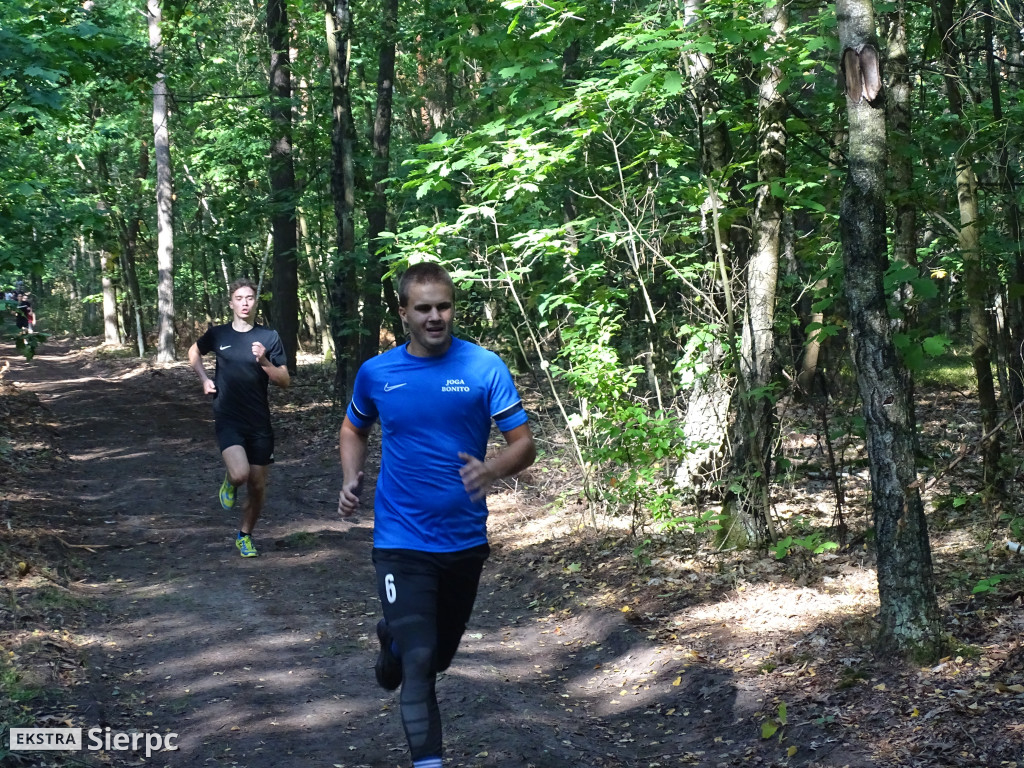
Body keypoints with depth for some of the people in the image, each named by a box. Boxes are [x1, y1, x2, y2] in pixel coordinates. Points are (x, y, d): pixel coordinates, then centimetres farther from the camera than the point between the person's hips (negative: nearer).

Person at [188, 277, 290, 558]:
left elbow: (285, 381, -3)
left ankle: (245, 535, 31)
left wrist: (264, 362, -20)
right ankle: (229, 482, 11)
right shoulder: (218, 334, -1)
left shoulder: (269, 337, -3)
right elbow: (194, 352, 21)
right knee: (239, 474, -25)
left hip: (260, 423, 1)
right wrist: (204, 379, 5)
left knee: (257, 486, 8)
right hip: (228, 419, -1)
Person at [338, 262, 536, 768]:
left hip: (466, 540, 2)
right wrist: (351, 479, -1)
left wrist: (491, 471, -30)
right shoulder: (376, 373, -3)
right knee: (418, 661, -14)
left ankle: (394, 637, 55)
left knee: (441, 654, 22)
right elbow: (354, 429, 17)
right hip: (402, 542, -1)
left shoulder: (486, 368, -9)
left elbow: (524, 444, -9)